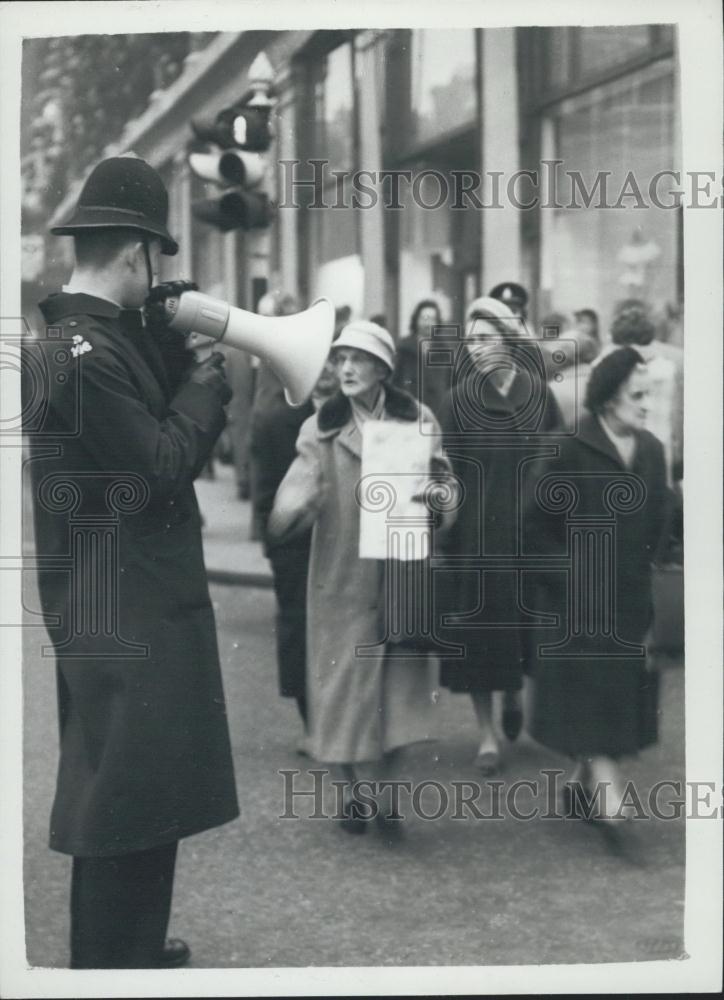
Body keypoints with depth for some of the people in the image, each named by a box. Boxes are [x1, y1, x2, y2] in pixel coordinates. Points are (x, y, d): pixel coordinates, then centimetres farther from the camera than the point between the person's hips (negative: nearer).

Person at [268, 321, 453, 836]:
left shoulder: (418, 419, 2)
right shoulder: (320, 429, -2)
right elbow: (302, 482, -16)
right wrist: (289, 510, -39)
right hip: (343, 575, -1)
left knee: (400, 681, 4)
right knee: (347, 683, 4)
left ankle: (382, 784, 20)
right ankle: (356, 788, 21)